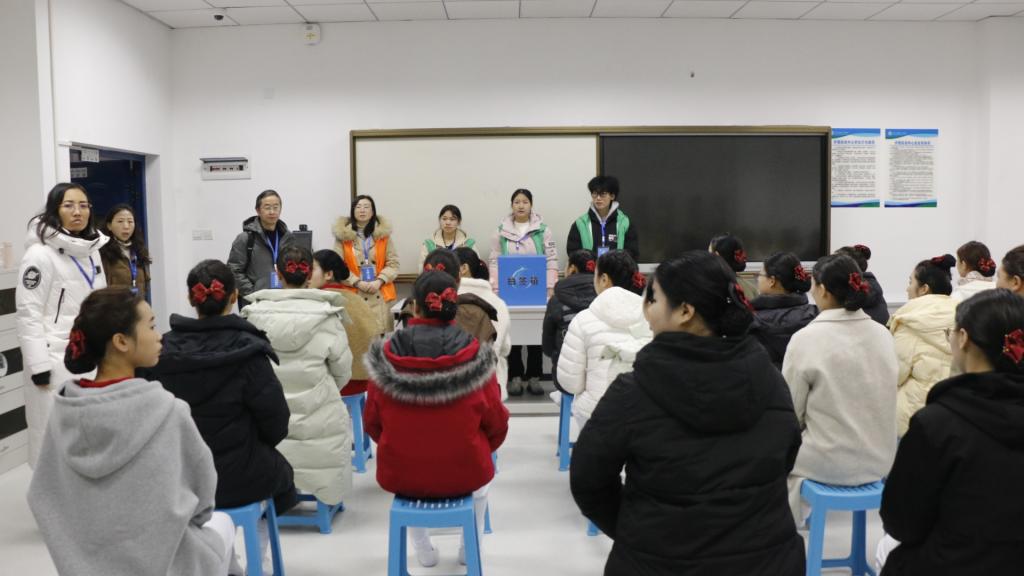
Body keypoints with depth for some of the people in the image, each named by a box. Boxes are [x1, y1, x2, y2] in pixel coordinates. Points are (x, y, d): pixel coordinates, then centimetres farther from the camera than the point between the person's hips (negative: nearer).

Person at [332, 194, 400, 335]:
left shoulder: (383, 233, 7)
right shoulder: (343, 235, 2)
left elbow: (393, 264, 6)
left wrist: (379, 281, -9)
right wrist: (358, 283, -11)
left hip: (380, 295, 2)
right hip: (354, 295, -1)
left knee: (381, 335, -2)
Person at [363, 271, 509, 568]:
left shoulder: (387, 357, -13)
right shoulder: (475, 357, -15)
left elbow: (372, 423, -1)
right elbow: (497, 424, -6)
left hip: (399, 474, 1)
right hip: (463, 474, -1)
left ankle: (424, 551, 41)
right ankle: (470, 549, 40)